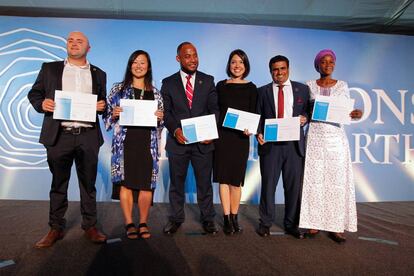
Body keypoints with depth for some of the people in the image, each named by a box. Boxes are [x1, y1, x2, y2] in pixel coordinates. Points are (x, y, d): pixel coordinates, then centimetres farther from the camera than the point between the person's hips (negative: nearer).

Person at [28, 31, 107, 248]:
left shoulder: (98, 74, 14)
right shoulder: (50, 68, 11)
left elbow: (103, 103, 16)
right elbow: (34, 93, 12)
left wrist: (102, 106, -6)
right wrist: (42, 104, -9)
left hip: (88, 136, 1)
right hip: (59, 135, 0)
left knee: (88, 183, 7)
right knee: (58, 183, 9)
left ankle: (90, 226, 18)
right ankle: (56, 228, 21)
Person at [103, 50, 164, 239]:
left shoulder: (155, 93, 13)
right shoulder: (118, 89, 9)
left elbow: (160, 123, 15)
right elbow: (107, 116, 8)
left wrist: (160, 118, -6)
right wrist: (114, 114, -12)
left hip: (147, 144, 1)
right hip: (125, 142, -1)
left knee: (146, 184, 1)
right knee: (125, 183, 0)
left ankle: (143, 223, 14)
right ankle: (129, 224, 12)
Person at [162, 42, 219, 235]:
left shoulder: (208, 81, 8)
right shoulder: (168, 83, 6)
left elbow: (214, 109, 3)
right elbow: (166, 112, 1)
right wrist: (175, 130, -16)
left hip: (203, 140, 0)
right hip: (177, 140, 0)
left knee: (204, 182, 8)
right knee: (176, 182, 10)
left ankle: (207, 218, 23)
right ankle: (176, 218, 25)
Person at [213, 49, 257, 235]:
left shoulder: (251, 88, 6)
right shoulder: (220, 86, 8)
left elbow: (253, 114, 4)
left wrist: (250, 129, -16)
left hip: (241, 136, 0)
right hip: (222, 135, 1)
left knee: (236, 179, 5)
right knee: (224, 178, 1)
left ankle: (234, 217, 18)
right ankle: (227, 218, 10)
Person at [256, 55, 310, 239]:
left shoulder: (302, 89, 10)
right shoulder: (263, 91, 9)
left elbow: (309, 111, 12)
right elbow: (257, 117, 6)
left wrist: (305, 118, -10)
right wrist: (258, 133, -11)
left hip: (294, 145, 1)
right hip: (270, 144, -1)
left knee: (294, 186, 7)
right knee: (268, 185, 6)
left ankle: (291, 224, 22)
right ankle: (265, 222, 21)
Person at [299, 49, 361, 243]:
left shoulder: (342, 85, 9)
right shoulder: (309, 86, 7)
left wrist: (355, 115, -12)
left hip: (336, 137, 1)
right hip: (315, 137, 0)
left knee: (337, 181, -2)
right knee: (314, 180, -3)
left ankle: (336, 226, 6)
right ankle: (314, 223, 7)